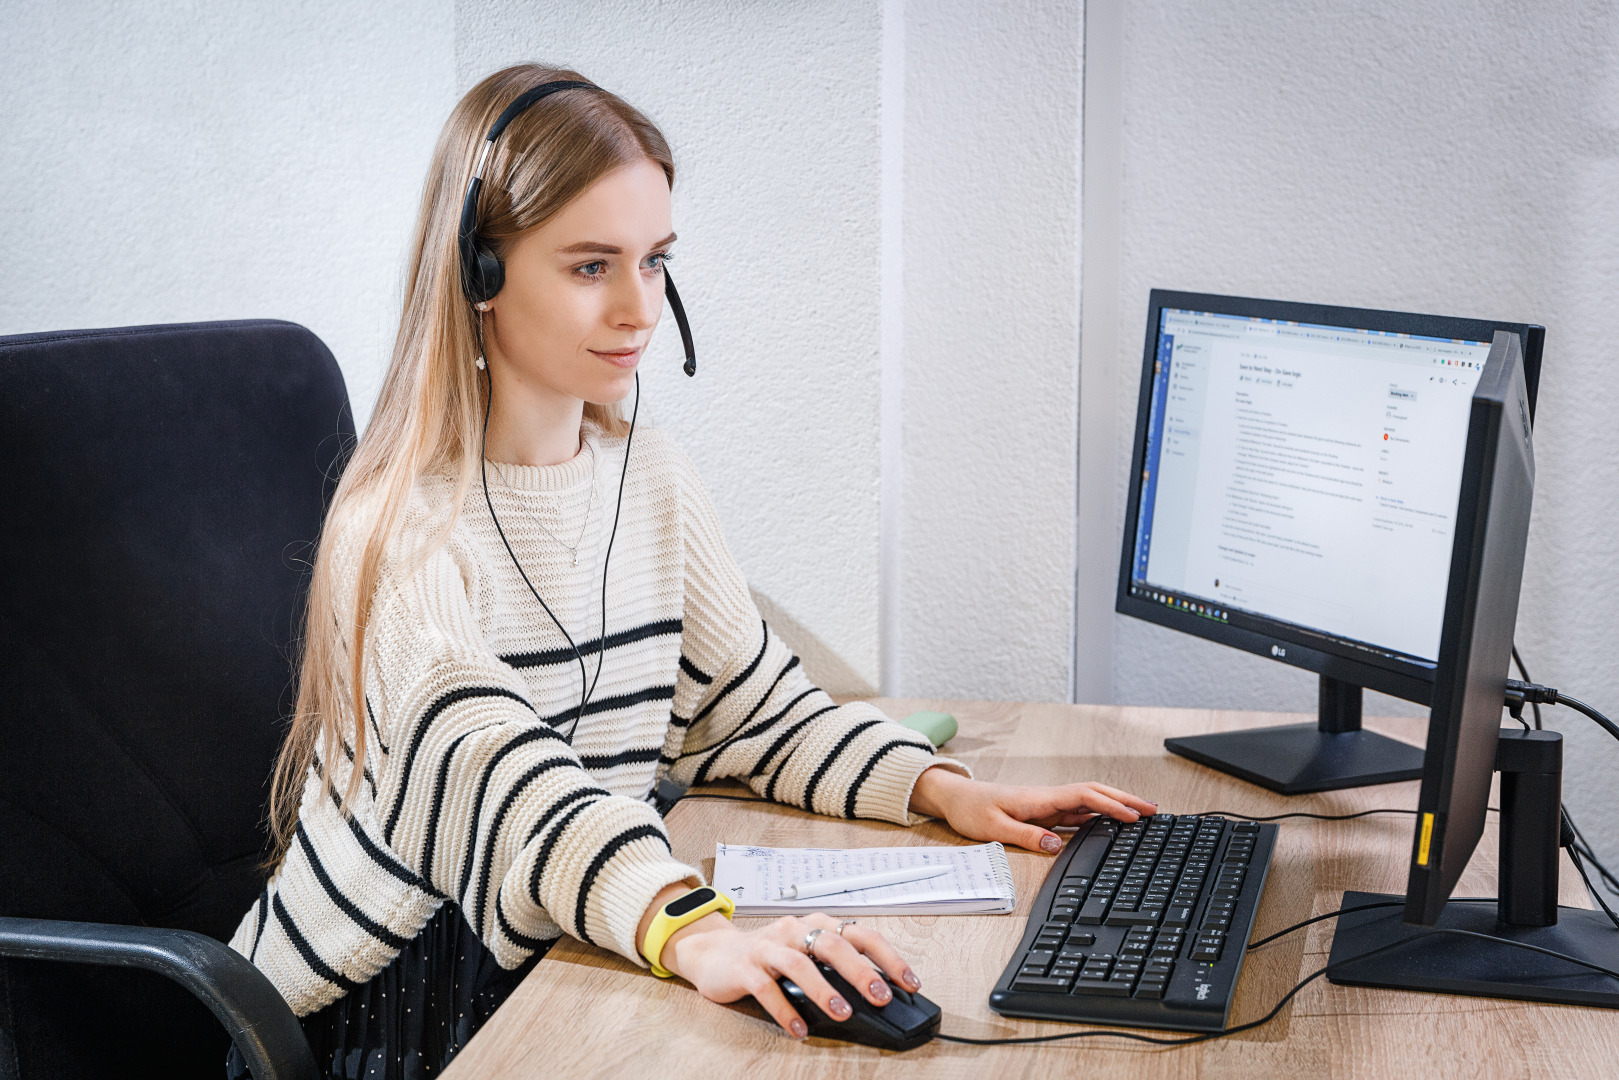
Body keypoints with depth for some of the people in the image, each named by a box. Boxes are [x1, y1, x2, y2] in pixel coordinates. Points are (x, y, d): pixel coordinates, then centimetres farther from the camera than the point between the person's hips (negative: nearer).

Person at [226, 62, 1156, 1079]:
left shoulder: (652, 479, 6)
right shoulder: (402, 528, -17)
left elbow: (758, 703, 11)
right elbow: (502, 781, -32)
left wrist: (943, 787, -6)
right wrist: (691, 932, -49)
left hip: (558, 967, 6)